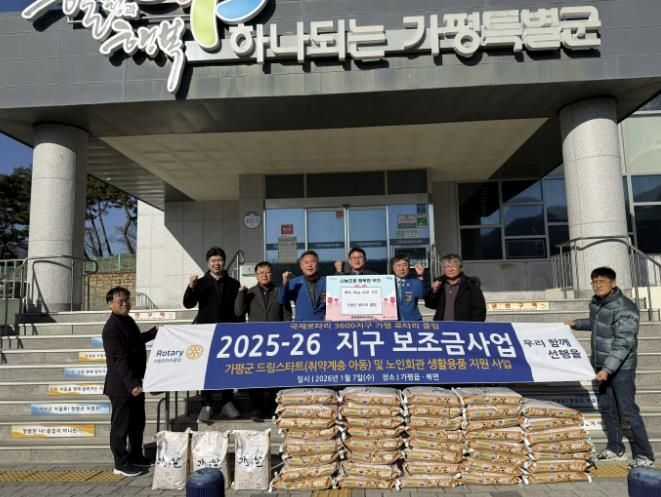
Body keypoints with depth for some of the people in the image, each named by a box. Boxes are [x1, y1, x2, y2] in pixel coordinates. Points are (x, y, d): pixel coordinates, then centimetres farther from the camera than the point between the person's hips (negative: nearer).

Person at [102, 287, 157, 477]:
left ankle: (136, 457, 33)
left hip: (135, 382, 9)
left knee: (138, 422, 19)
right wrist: (131, 384, -29)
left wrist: (154, 332, 26)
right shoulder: (111, 328, -20)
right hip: (122, 385, -9)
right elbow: (120, 359, -26)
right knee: (121, 425, 5)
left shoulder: (128, 320, 8)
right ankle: (121, 464, 18)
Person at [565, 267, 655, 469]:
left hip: (621, 367, -8)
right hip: (602, 365, 8)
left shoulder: (624, 309, -23)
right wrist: (576, 323, 23)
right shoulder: (595, 302, 4)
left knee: (627, 410, -3)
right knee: (607, 407, 15)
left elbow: (623, 344, -27)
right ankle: (615, 447, 29)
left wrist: (608, 368, -31)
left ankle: (645, 455, 11)